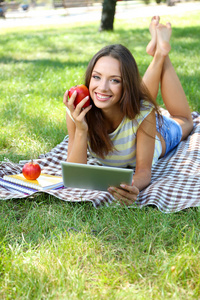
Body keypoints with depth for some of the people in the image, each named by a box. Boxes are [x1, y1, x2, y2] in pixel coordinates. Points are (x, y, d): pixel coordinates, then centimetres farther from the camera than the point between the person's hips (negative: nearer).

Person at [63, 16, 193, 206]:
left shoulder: (142, 111, -45)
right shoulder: (77, 112, -40)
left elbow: (144, 171, -39)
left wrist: (133, 187, -63)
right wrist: (80, 131, -53)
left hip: (157, 134, 0)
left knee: (183, 121, 31)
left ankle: (161, 51, 34)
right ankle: (158, 54, 38)